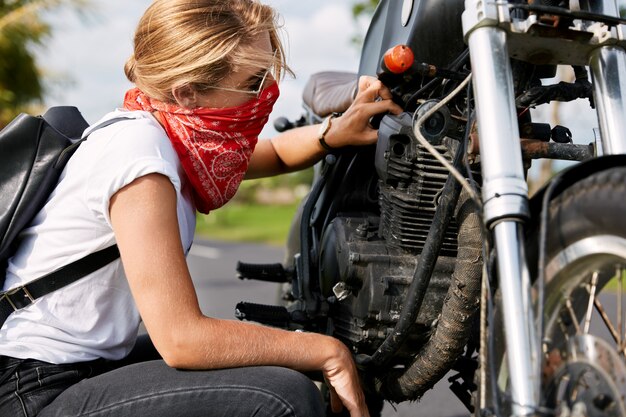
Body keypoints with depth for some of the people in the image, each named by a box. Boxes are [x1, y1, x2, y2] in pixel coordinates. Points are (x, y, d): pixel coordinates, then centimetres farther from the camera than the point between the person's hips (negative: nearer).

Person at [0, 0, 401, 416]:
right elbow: (180, 337, -28)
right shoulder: (140, 153, -24)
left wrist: (336, 131, -2)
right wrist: (328, 352, -20)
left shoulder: (179, 130, 1)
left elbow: (275, 154, 20)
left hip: (92, 363, 9)